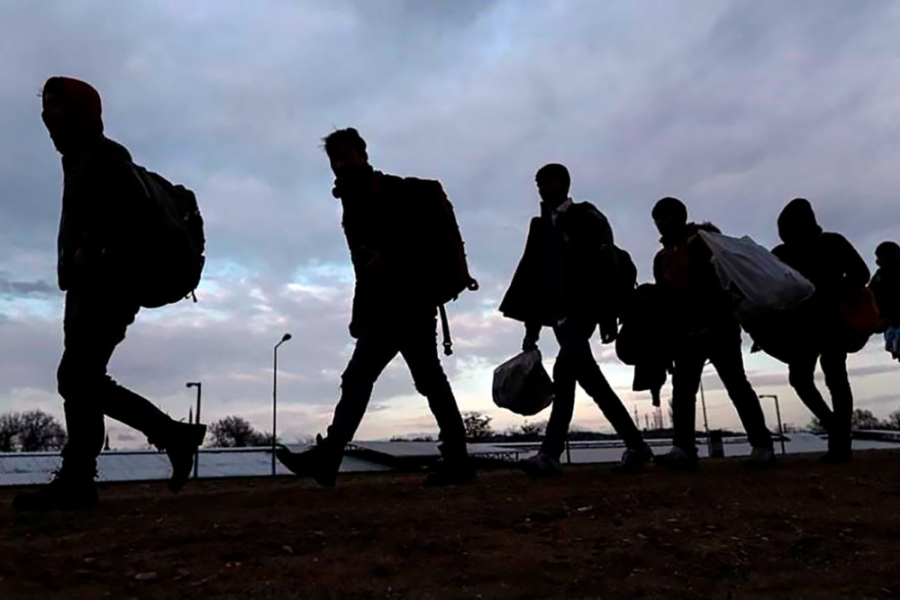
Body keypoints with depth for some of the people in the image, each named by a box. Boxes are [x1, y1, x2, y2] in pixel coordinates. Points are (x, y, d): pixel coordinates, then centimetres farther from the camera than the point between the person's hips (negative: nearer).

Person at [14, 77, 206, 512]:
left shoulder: (102, 153, -3)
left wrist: (89, 247, -25)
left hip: (108, 283, -10)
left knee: (76, 376, -13)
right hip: (90, 286, 10)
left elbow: (131, 201, -23)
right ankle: (174, 435, 11)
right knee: (83, 380, 7)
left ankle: (75, 480, -8)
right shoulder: (77, 160, 26)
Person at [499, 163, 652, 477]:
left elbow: (605, 266, -6)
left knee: (564, 370, -21)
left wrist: (609, 316, -14)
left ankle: (550, 453, -25)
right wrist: (532, 325, 10)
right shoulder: (540, 225, 18)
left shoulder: (586, 217, 2)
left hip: (582, 308, -6)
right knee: (589, 379, 5)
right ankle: (635, 445, 15)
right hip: (558, 311, 6)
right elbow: (531, 272, 15)